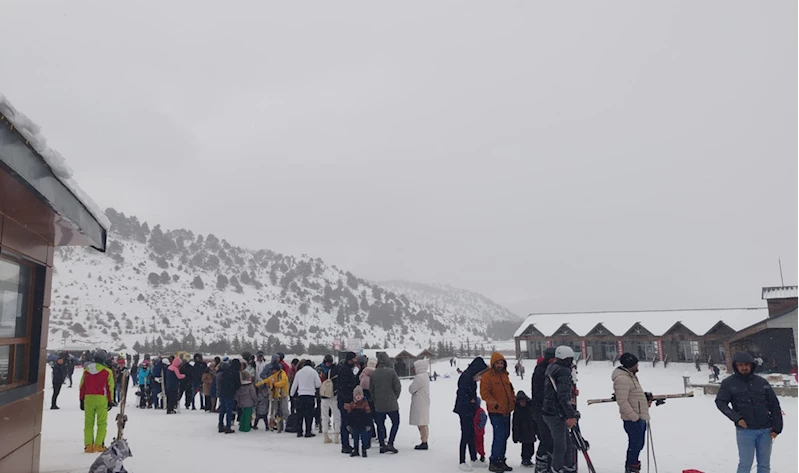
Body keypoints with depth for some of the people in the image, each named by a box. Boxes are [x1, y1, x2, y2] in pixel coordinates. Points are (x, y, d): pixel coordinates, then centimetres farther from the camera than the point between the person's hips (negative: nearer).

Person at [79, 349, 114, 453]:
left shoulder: (86, 370, 7)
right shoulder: (107, 371, -3)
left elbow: (82, 386, 11)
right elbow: (110, 387, -1)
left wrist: (81, 400, 18)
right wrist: (110, 401, 6)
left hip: (88, 398, 3)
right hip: (101, 399, -3)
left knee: (88, 423, 11)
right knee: (102, 423, 4)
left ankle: (88, 445, 7)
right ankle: (98, 445, -2)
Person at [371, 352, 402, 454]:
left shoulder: (373, 374, -2)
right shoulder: (392, 372, -12)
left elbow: (371, 389, 4)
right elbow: (398, 387, -9)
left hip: (378, 405, 3)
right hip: (391, 404, -3)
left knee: (380, 425, 13)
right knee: (395, 423, 10)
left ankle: (382, 445, 15)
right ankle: (390, 443, 1)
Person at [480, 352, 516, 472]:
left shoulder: (504, 375, 13)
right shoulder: (487, 376, -11)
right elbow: (484, 393, -17)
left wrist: (514, 399, 10)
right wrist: (494, 403, -24)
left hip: (506, 411, 8)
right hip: (495, 412, -8)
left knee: (505, 435, 14)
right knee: (499, 436, -11)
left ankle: (501, 460, 27)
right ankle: (493, 462, -1)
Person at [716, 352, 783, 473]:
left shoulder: (762, 382, 5)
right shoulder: (729, 383, -2)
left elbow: (774, 405, 8)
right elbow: (720, 402, -3)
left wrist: (776, 428, 3)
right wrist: (736, 418, -14)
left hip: (765, 430, 3)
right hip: (745, 430, -3)